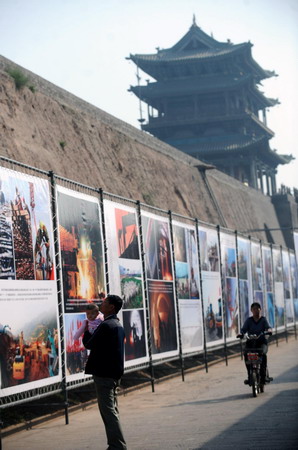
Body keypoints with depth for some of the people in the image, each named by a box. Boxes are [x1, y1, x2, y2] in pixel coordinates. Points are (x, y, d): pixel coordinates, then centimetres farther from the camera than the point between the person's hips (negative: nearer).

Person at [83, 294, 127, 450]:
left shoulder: (105, 325, -17)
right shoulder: (118, 325, 15)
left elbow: (89, 344, -11)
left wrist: (85, 330, 5)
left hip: (103, 373, -10)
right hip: (114, 373, 10)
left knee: (108, 410, -7)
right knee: (111, 410, 15)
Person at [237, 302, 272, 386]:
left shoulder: (263, 319, 8)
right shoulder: (249, 320, 10)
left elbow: (268, 327, -8)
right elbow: (244, 329, -1)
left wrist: (269, 330, -32)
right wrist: (241, 333, -24)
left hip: (261, 342, -1)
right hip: (250, 342, 1)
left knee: (263, 353, -32)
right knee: (246, 354, -29)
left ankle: (263, 375, -24)